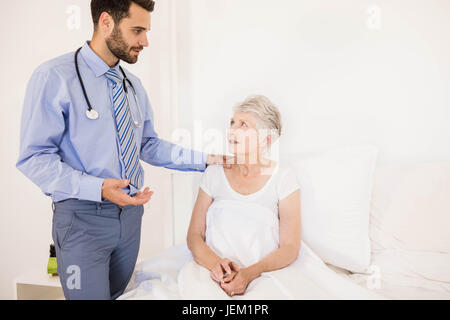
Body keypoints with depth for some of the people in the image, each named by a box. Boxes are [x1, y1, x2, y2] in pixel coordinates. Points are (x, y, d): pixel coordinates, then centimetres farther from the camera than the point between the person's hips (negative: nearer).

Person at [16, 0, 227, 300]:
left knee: (120, 294, 19)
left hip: (130, 212, 6)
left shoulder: (133, 85, 8)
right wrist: (98, 188, -27)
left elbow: (149, 146, 12)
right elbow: (34, 157, -15)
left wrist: (204, 159, 3)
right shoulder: (54, 77, -12)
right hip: (83, 218, -6)